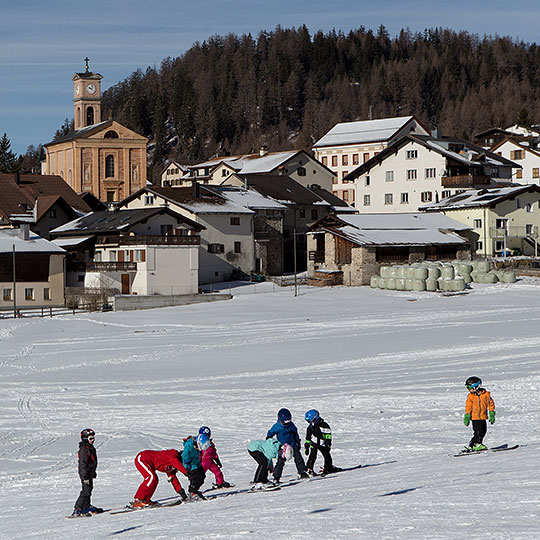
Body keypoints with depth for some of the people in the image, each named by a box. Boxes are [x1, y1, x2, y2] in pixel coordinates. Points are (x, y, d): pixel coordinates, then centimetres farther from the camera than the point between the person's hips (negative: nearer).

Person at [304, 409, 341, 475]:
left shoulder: (324, 425, -14)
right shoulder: (310, 427, -1)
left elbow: (328, 436, -12)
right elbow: (308, 438, 9)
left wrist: (328, 445, -16)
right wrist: (307, 447, 9)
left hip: (323, 444, 0)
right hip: (314, 444, 1)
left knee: (327, 456, 9)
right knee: (312, 456, -14)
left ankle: (328, 467, 29)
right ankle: (309, 469, -12)